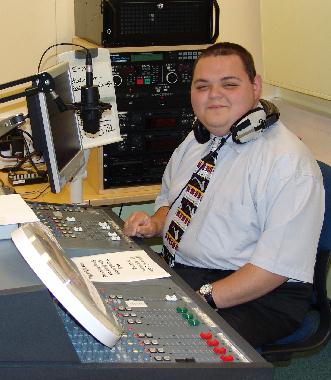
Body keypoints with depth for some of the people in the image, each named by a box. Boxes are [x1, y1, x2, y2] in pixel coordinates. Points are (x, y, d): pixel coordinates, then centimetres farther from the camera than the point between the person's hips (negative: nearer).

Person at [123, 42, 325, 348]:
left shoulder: (288, 162, -18)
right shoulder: (196, 140, 10)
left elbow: (278, 265, -22)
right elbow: (170, 201, 26)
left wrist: (201, 299, -26)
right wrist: (155, 224, 2)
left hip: (258, 296, -8)